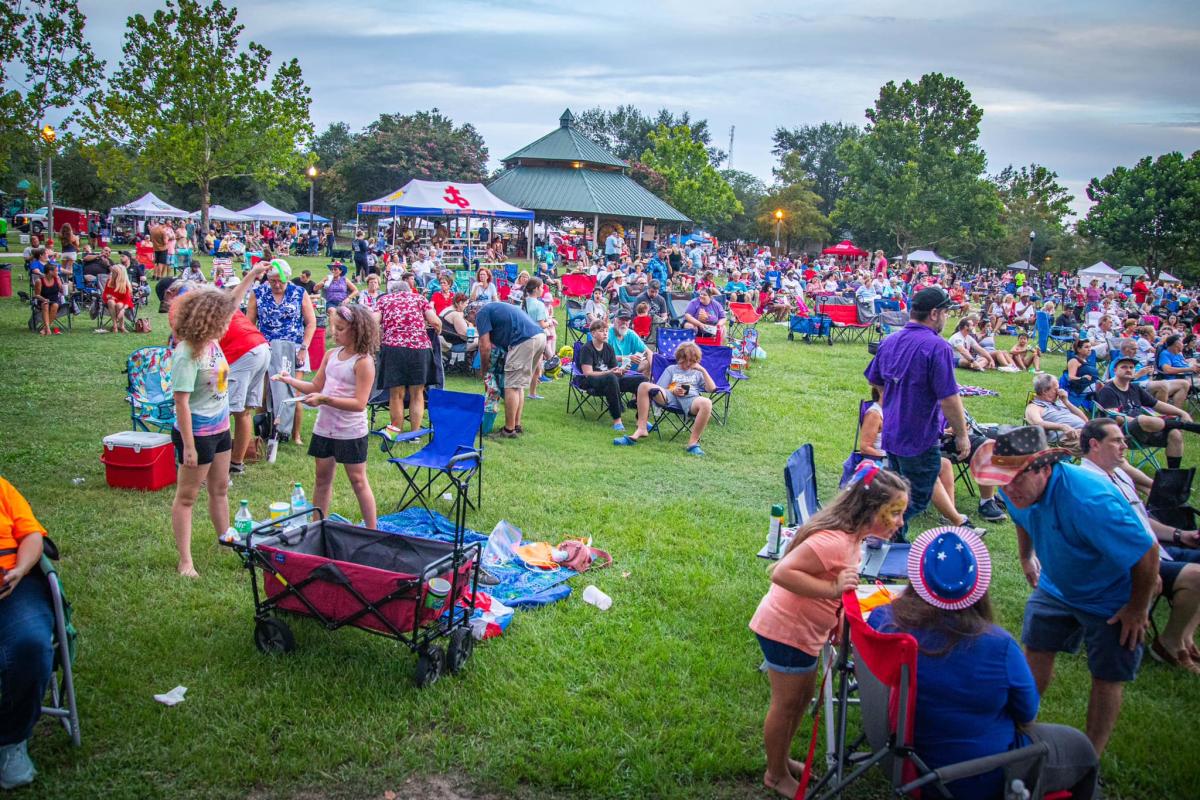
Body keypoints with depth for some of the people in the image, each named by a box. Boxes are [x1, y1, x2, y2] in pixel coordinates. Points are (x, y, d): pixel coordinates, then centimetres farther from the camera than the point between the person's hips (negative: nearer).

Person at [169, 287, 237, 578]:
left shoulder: (212, 342, -4)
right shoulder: (186, 353, -26)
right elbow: (181, 401, -25)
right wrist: (188, 446, -23)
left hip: (219, 428, 9)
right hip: (197, 432, -9)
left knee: (220, 489, 22)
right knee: (186, 497, 5)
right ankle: (185, 561, 14)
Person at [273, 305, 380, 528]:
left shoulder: (364, 361, -16)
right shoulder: (331, 355, 5)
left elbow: (359, 403, -21)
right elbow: (316, 387, 11)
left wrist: (324, 399, -27)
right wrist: (290, 380, -4)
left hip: (351, 432, -7)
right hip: (324, 428, 7)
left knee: (358, 481, 2)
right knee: (323, 478, 15)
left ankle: (372, 532, 12)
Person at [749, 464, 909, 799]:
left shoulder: (850, 535, 1)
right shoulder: (834, 541, -30)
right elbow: (782, 573, -34)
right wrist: (833, 590, -36)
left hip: (804, 629, 10)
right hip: (786, 630, -9)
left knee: (803, 697, 23)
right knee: (787, 704, 8)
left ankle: (781, 759, 42)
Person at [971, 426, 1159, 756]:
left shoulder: (1088, 500, -41)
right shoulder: (1018, 491, -18)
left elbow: (1147, 552, -32)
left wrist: (1137, 609, -20)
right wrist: (1027, 559, 18)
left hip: (1112, 599, -6)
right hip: (1056, 586, 6)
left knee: (1107, 679, 6)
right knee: (1036, 653, 12)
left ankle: (1090, 758, 20)